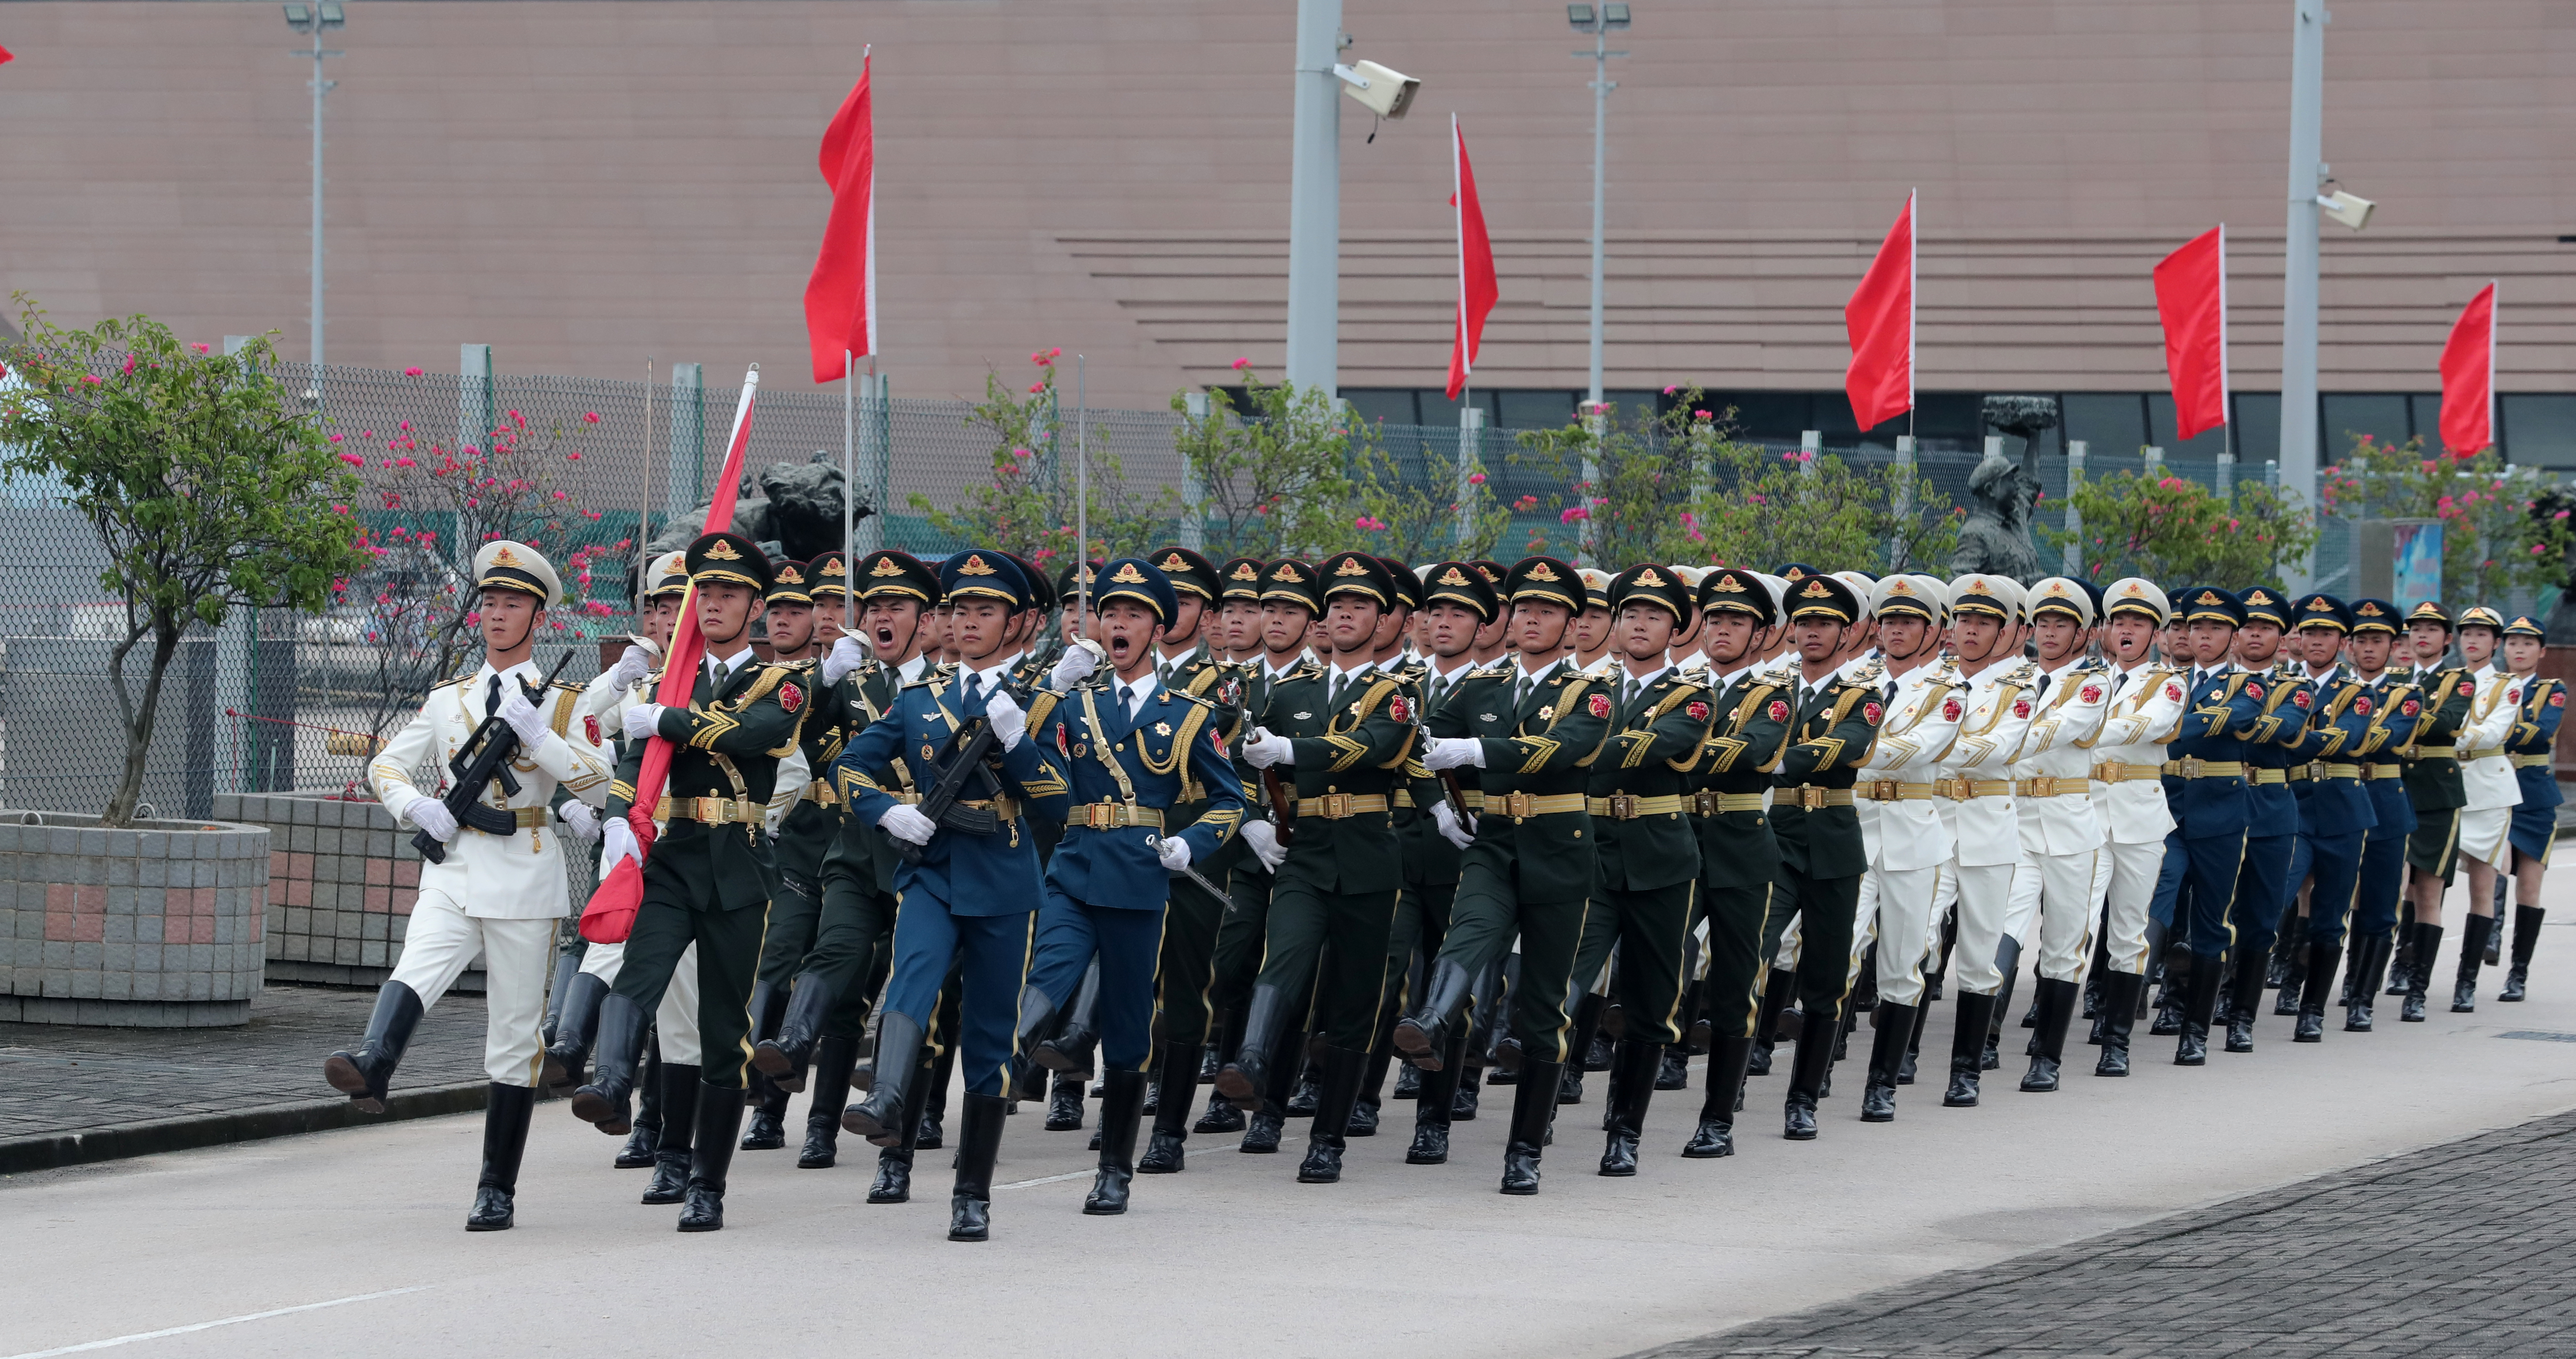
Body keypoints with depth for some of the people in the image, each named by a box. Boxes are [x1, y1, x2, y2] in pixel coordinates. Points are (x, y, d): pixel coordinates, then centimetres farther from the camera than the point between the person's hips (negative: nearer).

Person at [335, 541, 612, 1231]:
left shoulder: (561, 706, 7)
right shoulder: (447, 701, 14)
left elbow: (597, 786, -3)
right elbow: (386, 765, 13)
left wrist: (535, 735, -14)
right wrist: (416, 805, -8)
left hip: (525, 881, -2)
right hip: (453, 870, 2)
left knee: (514, 1033, 2)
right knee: (414, 972, -29)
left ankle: (497, 1191, 7)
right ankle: (372, 1068, -56)